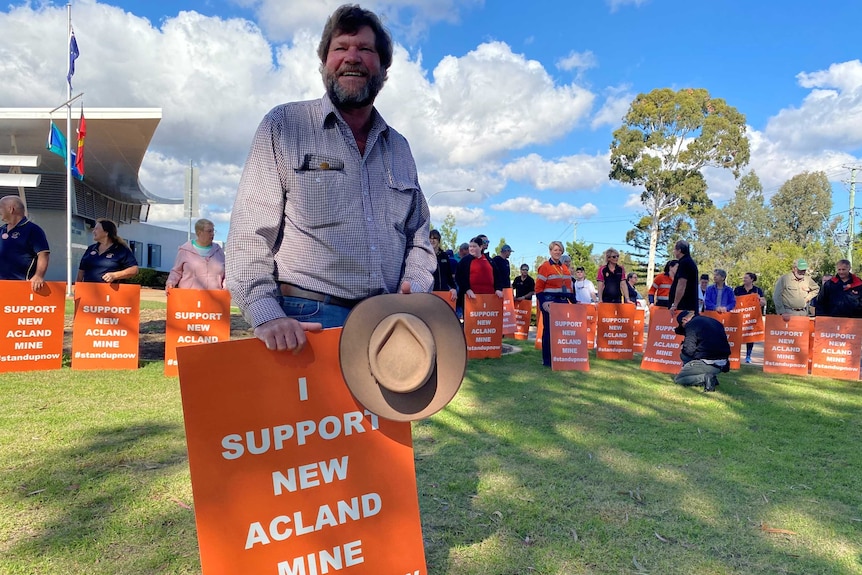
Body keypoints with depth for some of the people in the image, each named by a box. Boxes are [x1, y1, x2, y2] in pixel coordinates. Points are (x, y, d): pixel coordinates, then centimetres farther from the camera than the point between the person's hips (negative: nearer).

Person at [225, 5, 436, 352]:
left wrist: (415, 287, -1)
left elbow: (418, 238, 19)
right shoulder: (283, 127, 1)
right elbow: (250, 234, -5)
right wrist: (267, 315, -18)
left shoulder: (399, 149, 14)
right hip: (307, 325, -4)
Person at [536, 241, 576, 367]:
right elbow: (539, 288, -7)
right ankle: (547, 359, 5)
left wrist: (574, 301, 13)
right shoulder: (545, 267, -4)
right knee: (549, 330, -2)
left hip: (564, 302, 6)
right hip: (550, 303, -6)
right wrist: (543, 303, -19)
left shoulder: (565, 268, 15)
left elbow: (569, 287, 19)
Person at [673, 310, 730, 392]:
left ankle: (705, 378, -12)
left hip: (707, 363, -8)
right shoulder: (714, 321, 19)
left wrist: (682, 349, 10)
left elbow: (689, 351, -11)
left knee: (678, 379, 9)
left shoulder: (691, 325, -5)